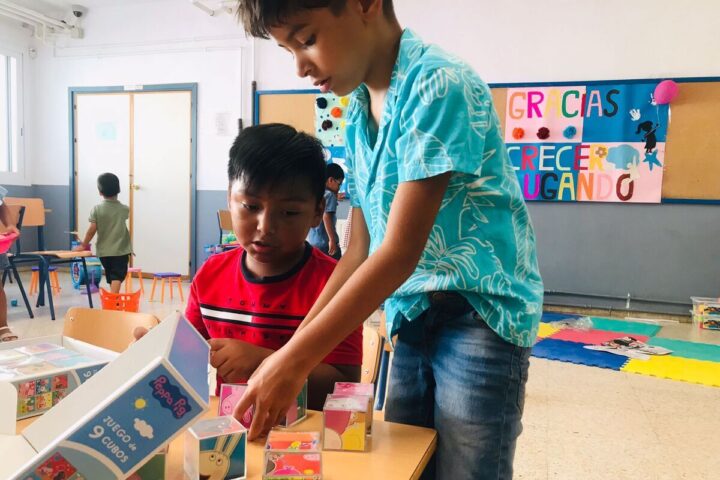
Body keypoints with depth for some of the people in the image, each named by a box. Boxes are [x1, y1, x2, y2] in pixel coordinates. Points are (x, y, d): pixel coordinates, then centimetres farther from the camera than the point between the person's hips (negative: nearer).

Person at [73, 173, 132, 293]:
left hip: (104, 251, 2)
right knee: (117, 278, -9)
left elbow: (92, 229, -9)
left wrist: (84, 245, 3)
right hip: (121, 250, -2)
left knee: (112, 278, 17)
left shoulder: (96, 209, -5)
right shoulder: (124, 209, -1)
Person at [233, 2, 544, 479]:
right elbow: (360, 250, 8)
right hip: (412, 318, 7)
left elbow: (400, 253, -23)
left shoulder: (438, 85, -17)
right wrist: (293, 347, 3)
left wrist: (295, 362, -20)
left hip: (479, 314, -7)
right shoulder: (357, 117, 7)